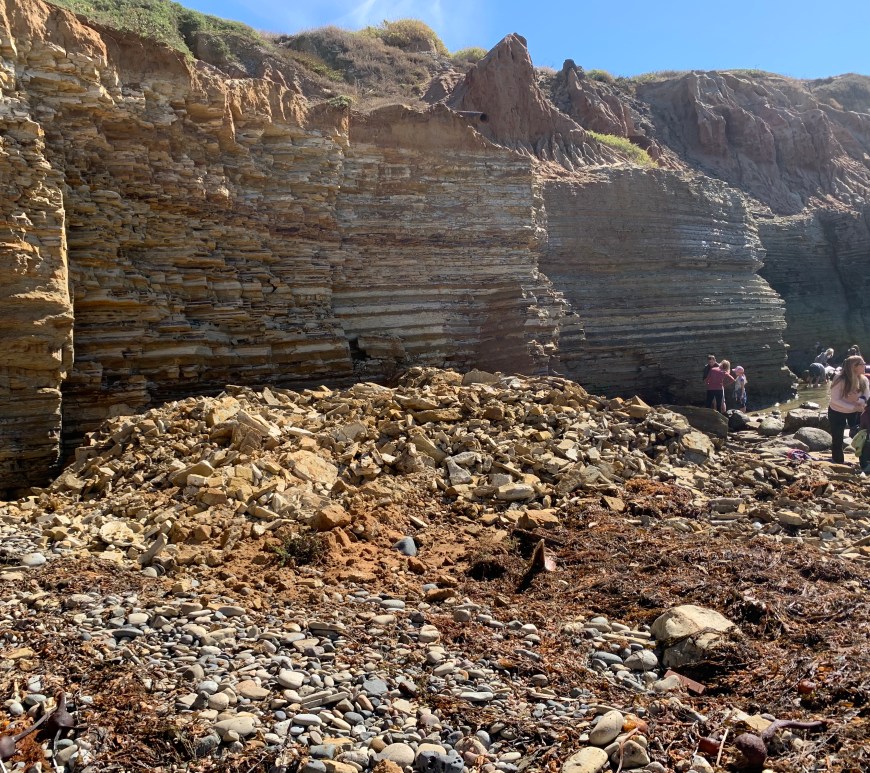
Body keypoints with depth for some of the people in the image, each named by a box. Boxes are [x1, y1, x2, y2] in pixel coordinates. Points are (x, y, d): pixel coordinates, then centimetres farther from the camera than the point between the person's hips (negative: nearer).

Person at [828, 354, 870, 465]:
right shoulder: (840, 380, -27)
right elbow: (835, 400, -25)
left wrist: (860, 401, -32)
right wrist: (854, 406, -32)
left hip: (855, 412, 3)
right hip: (837, 412, -3)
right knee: (837, 439, 4)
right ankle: (838, 463, 21)